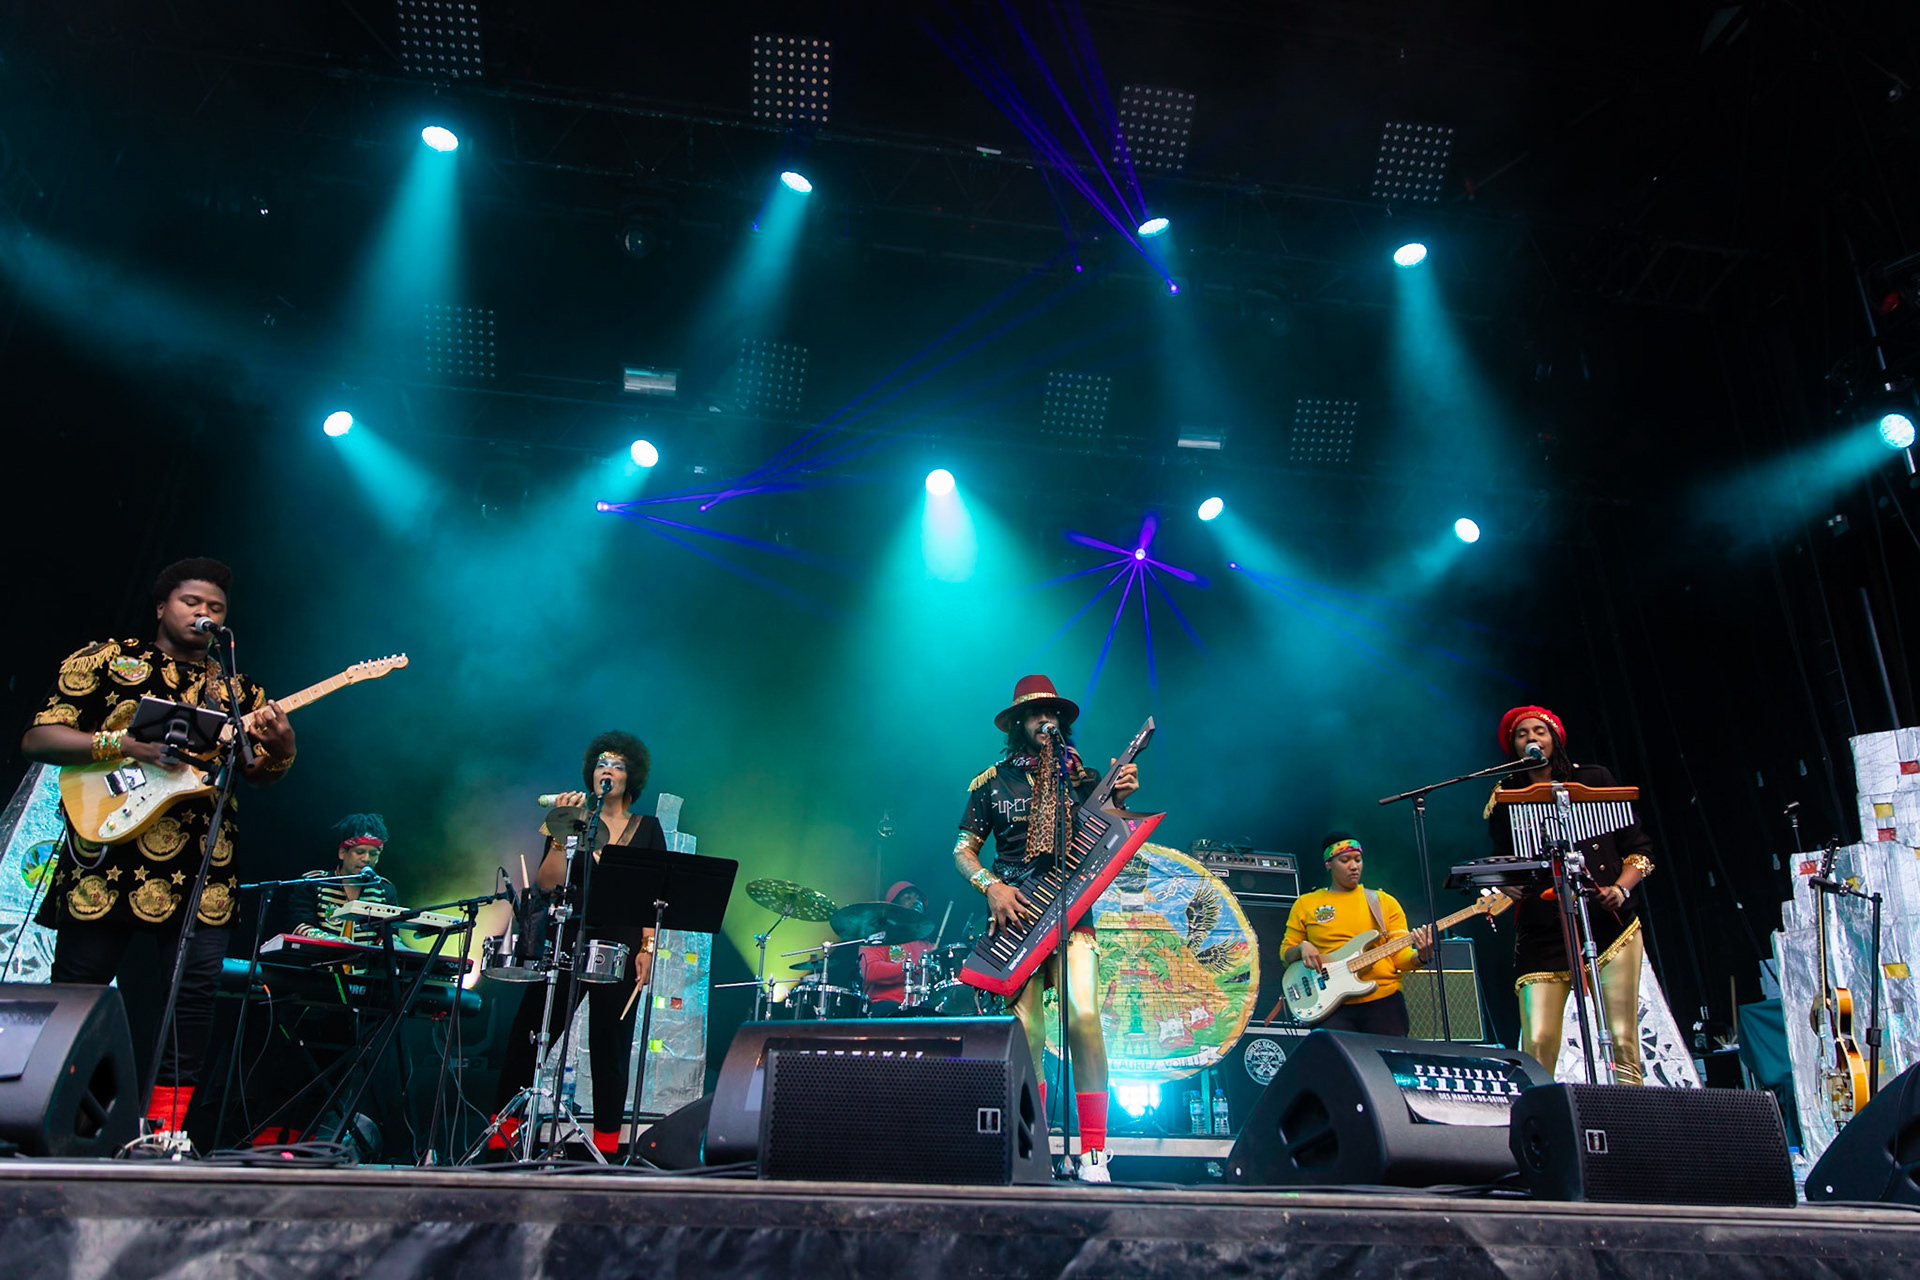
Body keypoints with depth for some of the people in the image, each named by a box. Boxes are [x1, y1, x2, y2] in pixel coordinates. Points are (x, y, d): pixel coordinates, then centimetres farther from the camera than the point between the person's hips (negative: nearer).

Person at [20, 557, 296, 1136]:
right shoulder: (105, 659, 8)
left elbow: (259, 774, 13)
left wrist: (280, 748, -10)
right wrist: (124, 745, -15)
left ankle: (164, 1130, 5)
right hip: (106, 855, -2)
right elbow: (37, 740, 0)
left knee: (197, 989, -3)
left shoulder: (238, 690, 18)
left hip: (201, 870, 3)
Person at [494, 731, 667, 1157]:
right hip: (566, 940, 1)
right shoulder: (572, 820, 8)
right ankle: (504, 1131, 9)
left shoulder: (647, 828, 8)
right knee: (530, 1034, -2)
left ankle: (606, 1144, 11)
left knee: (610, 1044, 2)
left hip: (620, 948, -1)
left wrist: (647, 947, -6)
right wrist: (564, 833, -13)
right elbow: (546, 883, -3)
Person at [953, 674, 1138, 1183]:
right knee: (1027, 1032, -5)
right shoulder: (992, 782, 12)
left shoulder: (1081, 777, 12)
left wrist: (1119, 799, -10)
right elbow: (962, 849, 12)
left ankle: (1093, 1153, -10)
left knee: (1084, 1018, -17)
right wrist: (992, 886, -5)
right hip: (1015, 915, 0)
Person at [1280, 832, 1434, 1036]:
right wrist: (1302, 948, -10)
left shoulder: (1384, 902, 11)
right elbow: (1285, 954, 11)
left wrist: (1421, 956, -16)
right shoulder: (1305, 904, 9)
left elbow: (1401, 956, 5)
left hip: (1384, 999, 1)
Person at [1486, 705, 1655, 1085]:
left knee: (1622, 1040, -7)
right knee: (1538, 1043, -12)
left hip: (1608, 923, 0)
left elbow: (1639, 848, 11)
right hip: (1543, 935, 0)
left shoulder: (1594, 780, 10)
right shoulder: (1505, 799, 12)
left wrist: (1621, 889, -6)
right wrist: (1510, 887, -9)